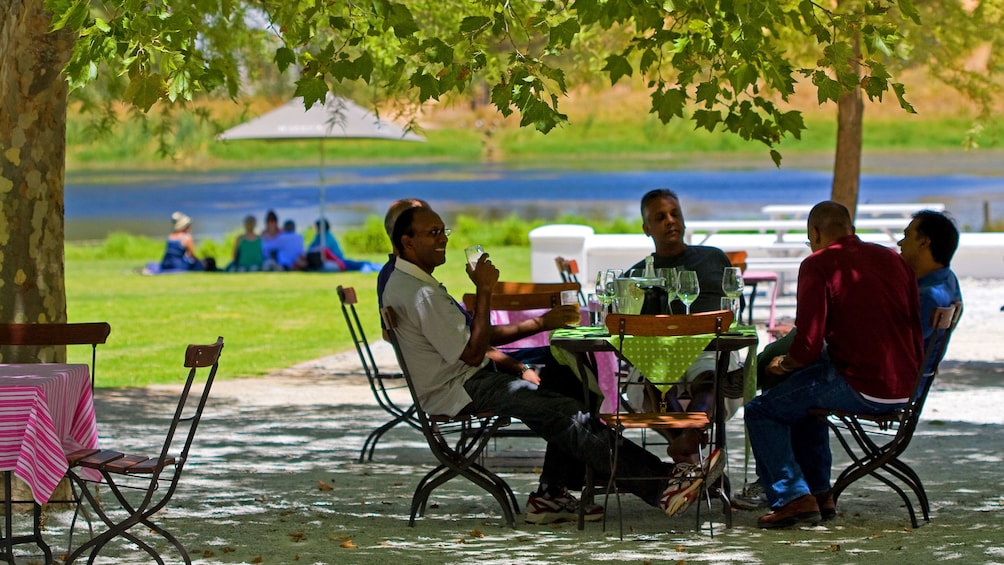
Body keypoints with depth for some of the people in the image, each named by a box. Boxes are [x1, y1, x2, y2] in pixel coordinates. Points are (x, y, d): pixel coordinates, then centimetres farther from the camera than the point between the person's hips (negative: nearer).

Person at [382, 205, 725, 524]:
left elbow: (470, 345, 19)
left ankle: (550, 495, 1)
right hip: (458, 393, -11)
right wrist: (484, 291, -19)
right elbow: (471, 354, -21)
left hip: (468, 377, 11)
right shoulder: (419, 294, -19)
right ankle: (659, 486, -23)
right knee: (568, 416, -19)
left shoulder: (408, 283, 16)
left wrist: (519, 368, 8)